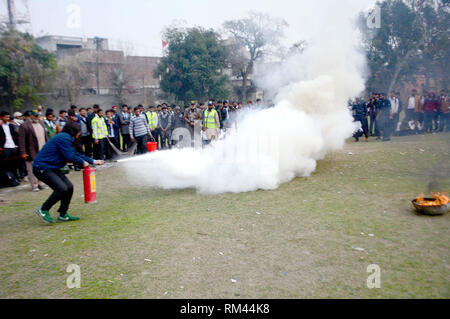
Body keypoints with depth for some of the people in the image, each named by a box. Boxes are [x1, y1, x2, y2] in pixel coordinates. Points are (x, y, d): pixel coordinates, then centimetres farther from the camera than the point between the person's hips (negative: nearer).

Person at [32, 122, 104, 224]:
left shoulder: (67, 139, 16)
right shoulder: (64, 138, -16)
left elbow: (75, 154, 20)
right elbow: (70, 156, -19)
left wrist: (93, 161, 19)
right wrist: (83, 163, -3)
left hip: (52, 168, 10)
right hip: (42, 168, -10)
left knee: (69, 187, 4)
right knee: (62, 189, -20)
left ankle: (63, 215, 14)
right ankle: (43, 210, -2)